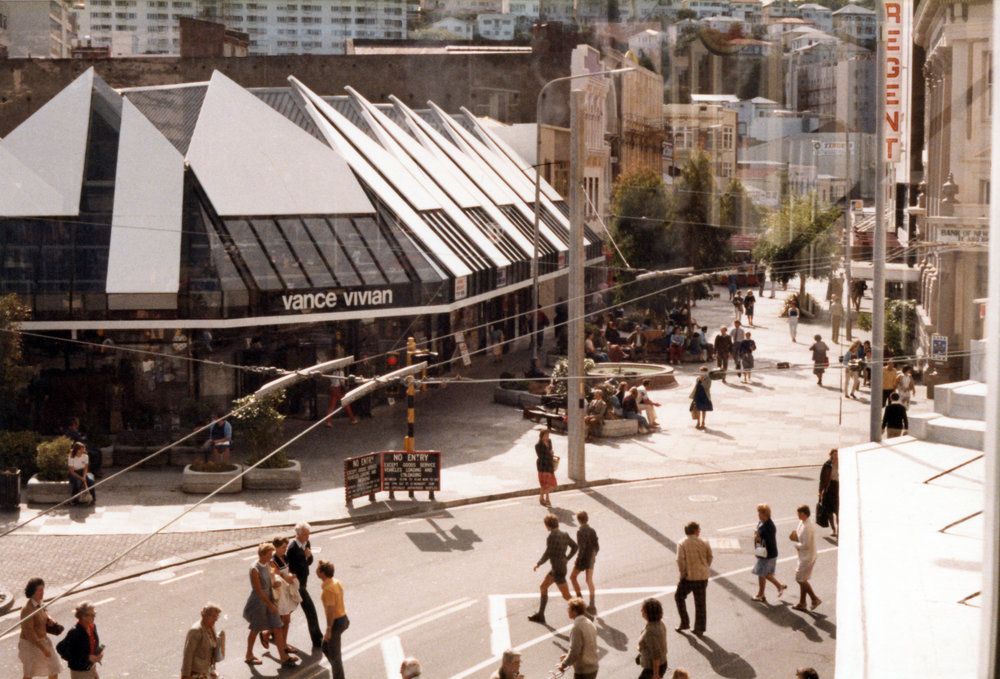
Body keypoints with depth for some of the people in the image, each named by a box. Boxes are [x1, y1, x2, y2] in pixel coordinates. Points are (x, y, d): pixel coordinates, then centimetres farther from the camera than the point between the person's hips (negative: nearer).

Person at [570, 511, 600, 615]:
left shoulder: (580, 531, -16)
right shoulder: (592, 531, 3)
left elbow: (582, 547, -23)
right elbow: (597, 546, 8)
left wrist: (578, 559, -15)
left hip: (583, 558, -6)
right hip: (591, 559, 6)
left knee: (573, 577, 13)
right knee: (589, 581, 7)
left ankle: (580, 598, 10)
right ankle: (592, 604, 3)